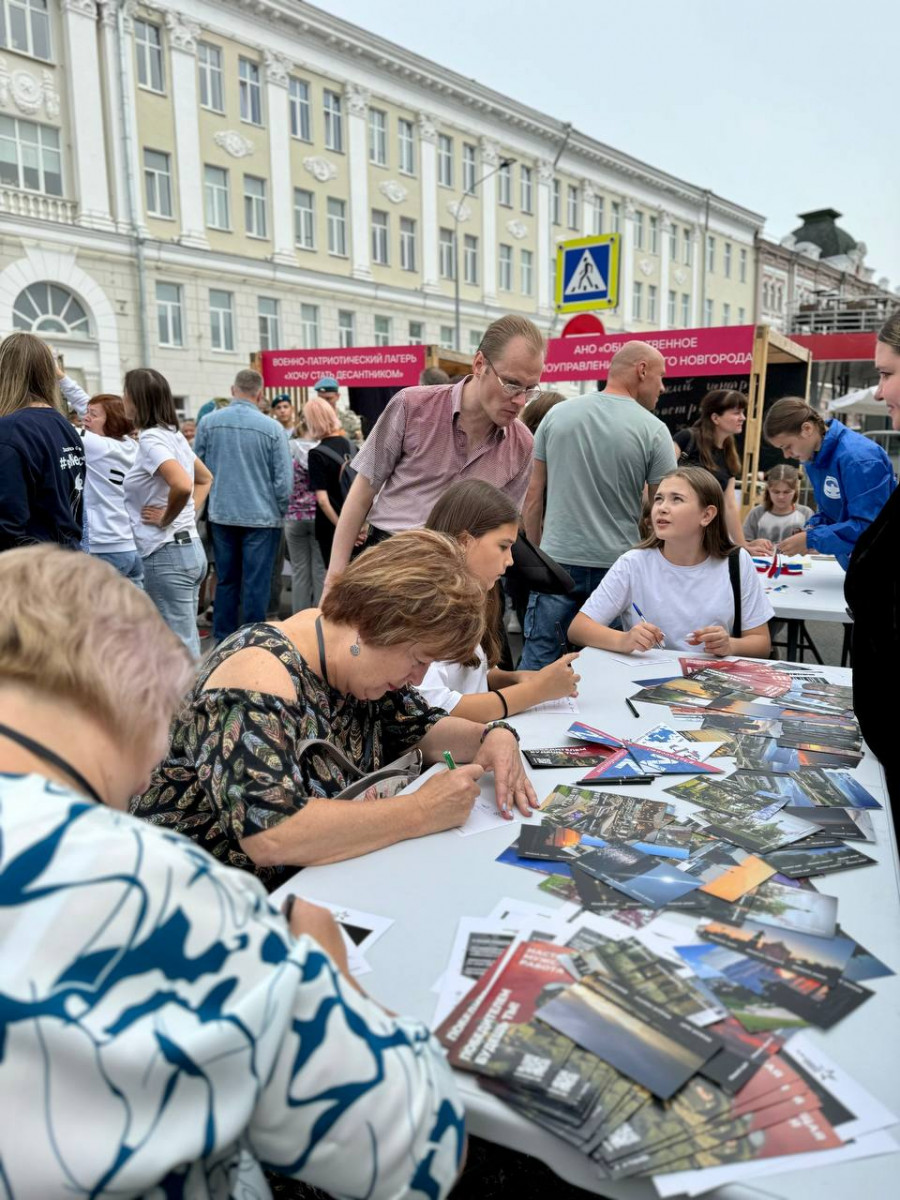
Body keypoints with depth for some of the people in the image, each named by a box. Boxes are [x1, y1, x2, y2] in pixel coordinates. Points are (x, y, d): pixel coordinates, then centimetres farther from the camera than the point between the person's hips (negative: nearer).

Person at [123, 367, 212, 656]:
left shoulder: (151, 438, -14)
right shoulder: (174, 434, 13)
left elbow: (182, 485, -30)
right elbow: (205, 479, 26)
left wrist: (165, 518, -14)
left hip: (165, 554, -9)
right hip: (190, 546, 9)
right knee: (186, 644, 15)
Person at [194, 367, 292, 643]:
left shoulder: (209, 423, -2)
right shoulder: (272, 428, -10)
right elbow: (284, 480, -8)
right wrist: (279, 512, 7)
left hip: (221, 515, 3)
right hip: (261, 516, -3)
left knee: (226, 581, 15)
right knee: (256, 584, 4)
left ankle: (223, 640, 23)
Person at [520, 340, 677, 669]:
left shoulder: (557, 414, 4)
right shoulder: (653, 430, -4)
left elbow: (534, 496, 7)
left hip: (558, 560, 2)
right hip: (617, 566, -1)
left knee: (536, 663, 4)